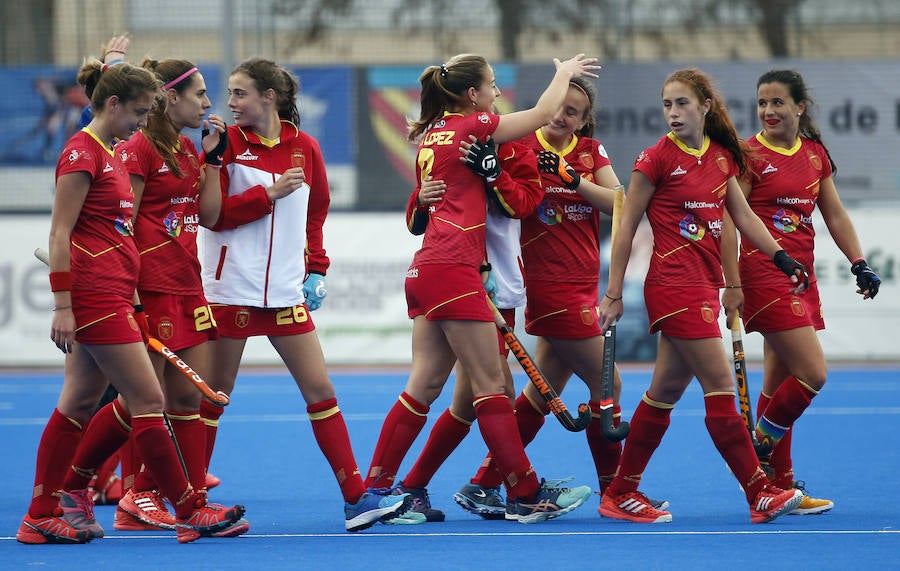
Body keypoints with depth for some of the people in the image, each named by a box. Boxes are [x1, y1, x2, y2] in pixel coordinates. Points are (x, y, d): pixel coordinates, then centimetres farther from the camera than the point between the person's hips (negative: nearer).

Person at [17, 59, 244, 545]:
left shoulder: (111, 154, 16)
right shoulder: (82, 153, -13)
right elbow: (59, 234, -16)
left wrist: (128, 295, 20)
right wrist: (63, 305, -18)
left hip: (112, 295, 10)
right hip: (95, 297, -10)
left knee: (80, 403, 9)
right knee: (147, 401, -5)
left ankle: (42, 517, 11)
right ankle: (190, 511, -1)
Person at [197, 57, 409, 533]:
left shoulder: (304, 148, 5)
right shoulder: (226, 143, -4)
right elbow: (212, 212, -10)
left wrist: (315, 269, 12)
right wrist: (269, 193, -15)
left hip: (286, 293, 3)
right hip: (230, 291, -3)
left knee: (321, 392, 0)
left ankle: (356, 498, 1)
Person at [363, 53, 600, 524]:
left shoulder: (431, 135, 17)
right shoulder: (471, 127, -5)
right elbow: (542, 114, 2)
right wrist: (565, 73, 18)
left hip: (425, 270, 8)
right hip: (453, 269, -8)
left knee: (425, 384, 8)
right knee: (490, 384, -5)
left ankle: (375, 488, 7)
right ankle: (526, 495, -3)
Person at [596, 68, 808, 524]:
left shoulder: (722, 157, 11)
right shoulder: (657, 158, -7)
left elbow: (743, 216, 19)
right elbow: (626, 226, -4)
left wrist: (782, 259, 10)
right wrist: (613, 294, -6)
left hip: (704, 288, 7)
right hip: (674, 285, -7)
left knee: (666, 391, 10)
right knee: (720, 386, -10)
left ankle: (620, 494, 17)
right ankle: (760, 494, -9)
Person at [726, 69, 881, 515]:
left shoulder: (816, 155, 11)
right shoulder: (748, 155, -8)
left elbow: (835, 216, 17)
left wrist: (859, 263, 7)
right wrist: (731, 285, -16)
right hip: (764, 275, -7)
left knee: (780, 381, 9)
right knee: (812, 374, -13)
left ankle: (778, 484, 12)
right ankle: (756, 455, 1)